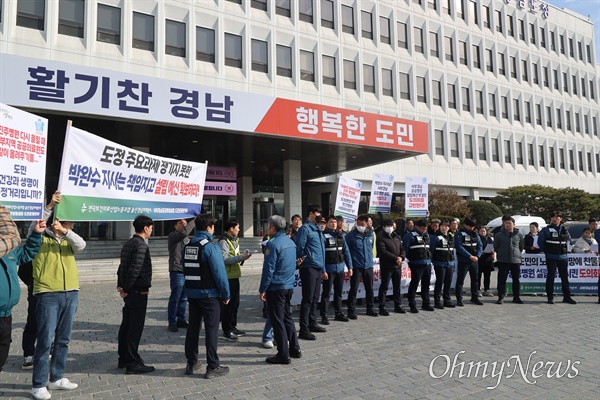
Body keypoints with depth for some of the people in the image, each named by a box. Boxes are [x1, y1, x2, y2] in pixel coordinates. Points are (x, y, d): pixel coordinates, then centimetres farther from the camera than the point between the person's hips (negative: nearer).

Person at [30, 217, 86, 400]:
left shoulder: (69, 241, 12)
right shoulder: (40, 238, 3)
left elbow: (81, 245, -6)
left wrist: (65, 231, -20)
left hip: (71, 294, 5)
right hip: (48, 295, -5)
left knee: (63, 340, 11)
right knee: (45, 340, -3)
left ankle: (56, 378, 23)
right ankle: (38, 384, 7)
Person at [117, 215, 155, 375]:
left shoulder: (128, 243, 13)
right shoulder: (141, 245, -17)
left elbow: (122, 266, 15)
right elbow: (135, 269, -24)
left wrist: (121, 285, 11)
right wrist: (126, 288, -14)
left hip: (129, 292, 10)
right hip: (138, 292, -10)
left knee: (126, 325, 16)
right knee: (136, 327, -3)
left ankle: (123, 358, 27)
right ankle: (132, 363, 3)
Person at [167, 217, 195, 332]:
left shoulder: (186, 239, 21)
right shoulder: (172, 236, -6)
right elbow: (184, 232, -27)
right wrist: (194, 221, -18)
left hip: (187, 271, 8)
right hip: (177, 271, -8)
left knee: (184, 298, 12)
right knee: (175, 298, -3)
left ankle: (181, 320, 21)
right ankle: (172, 323, 5)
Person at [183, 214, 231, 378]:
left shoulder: (187, 246, 8)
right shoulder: (211, 247, -16)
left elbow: (185, 270, 13)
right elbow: (219, 273, -18)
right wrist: (226, 294, -8)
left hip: (191, 293, 7)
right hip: (209, 294, -7)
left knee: (193, 328, 15)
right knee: (211, 329, 1)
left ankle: (191, 363, 25)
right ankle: (212, 367, 6)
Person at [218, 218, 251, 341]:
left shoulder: (234, 240, 16)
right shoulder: (223, 241, -15)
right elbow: (225, 259, -25)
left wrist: (242, 258, 4)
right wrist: (241, 257, -23)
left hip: (234, 276, 10)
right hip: (227, 277, -10)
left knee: (235, 302, 16)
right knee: (228, 304, -2)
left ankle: (233, 327, 29)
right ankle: (226, 330, 8)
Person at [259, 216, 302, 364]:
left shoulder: (273, 244, -17)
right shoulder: (290, 242, 9)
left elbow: (268, 269, -18)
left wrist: (263, 289, -11)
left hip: (276, 288, -8)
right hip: (289, 286, 8)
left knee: (277, 320, 1)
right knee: (287, 317, 19)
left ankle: (283, 355, 7)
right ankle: (295, 349, 25)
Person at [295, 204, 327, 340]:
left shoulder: (318, 229, 18)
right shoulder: (305, 229, -11)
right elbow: (299, 248, -14)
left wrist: (323, 269, 21)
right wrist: (303, 263, -12)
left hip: (318, 269, 9)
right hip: (309, 268, -9)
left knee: (315, 298, 17)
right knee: (308, 299, -5)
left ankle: (312, 323, 29)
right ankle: (304, 329, 1)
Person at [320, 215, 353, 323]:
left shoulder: (341, 235, 10)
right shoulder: (324, 235, -8)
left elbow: (346, 251, 13)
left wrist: (349, 267, 7)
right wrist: (323, 270, -19)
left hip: (340, 268, 6)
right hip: (329, 269, -6)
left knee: (339, 292, 15)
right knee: (326, 293, 1)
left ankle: (338, 313, 27)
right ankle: (324, 315, 9)